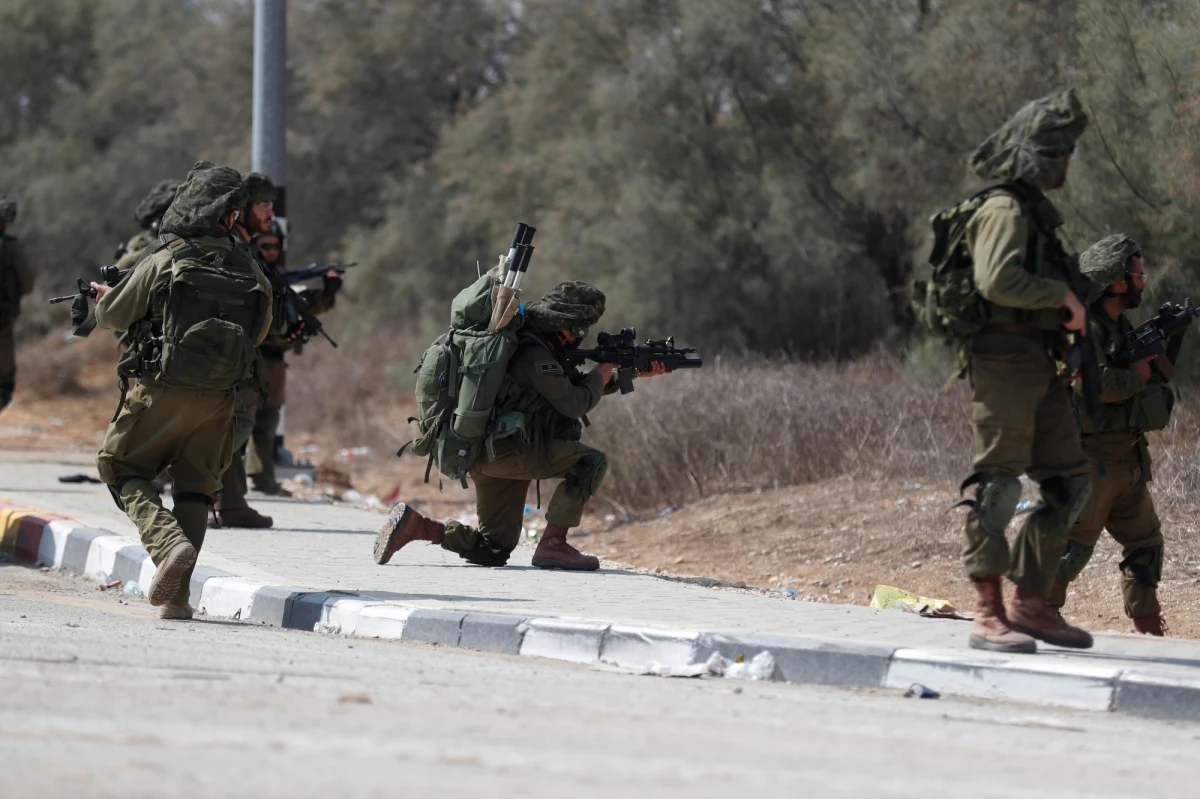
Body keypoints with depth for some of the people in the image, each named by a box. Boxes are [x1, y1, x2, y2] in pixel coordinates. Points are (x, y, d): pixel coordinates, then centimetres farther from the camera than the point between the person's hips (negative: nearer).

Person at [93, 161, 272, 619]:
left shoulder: (162, 263, -11)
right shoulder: (250, 272, 0)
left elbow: (112, 316, 3)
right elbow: (258, 334, 16)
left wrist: (102, 299, 26)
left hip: (161, 392, -3)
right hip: (218, 400, 4)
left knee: (122, 468, 11)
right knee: (194, 486, 13)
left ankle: (166, 542, -14)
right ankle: (178, 595, 6)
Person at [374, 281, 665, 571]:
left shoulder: (544, 347, 15)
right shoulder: (533, 353, -17)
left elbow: (576, 386, 24)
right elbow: (574, 403, -18)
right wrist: (600, 375, 0)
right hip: (505, 451, -10)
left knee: (495, 550, 13)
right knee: (592, 462, -14)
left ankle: (413, 524, 3)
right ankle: (552, 546, -13)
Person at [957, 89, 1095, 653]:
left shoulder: (1036, 210, 19)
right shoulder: (1004, 210, -12)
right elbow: (997, 281, -26)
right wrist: (1064, 295, -17)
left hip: (1040, 366, 10)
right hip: (1005, 358, -10)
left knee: (1069, 483, 10)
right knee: (999, 484, -10)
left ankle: (1031, 604, 14)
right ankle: (987, 616, -10)